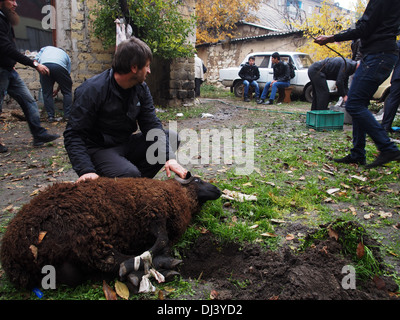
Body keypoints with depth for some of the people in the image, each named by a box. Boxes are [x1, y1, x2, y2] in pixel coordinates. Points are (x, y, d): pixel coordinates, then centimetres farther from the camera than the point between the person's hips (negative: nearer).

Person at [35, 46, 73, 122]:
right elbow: (68, 74, 34)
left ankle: (50, 116, 14)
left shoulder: (45, 48, 38)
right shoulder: (65, 55, 36)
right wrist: (57, 90, 41)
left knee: (47, 93, 13)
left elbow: (35, 61, 19)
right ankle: (68, 115, 15)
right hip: (60, 66, -1)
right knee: (67, 91, 15)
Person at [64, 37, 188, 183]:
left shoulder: (141, 89, 1)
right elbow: (73, 134, -19)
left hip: (127, 144, 7)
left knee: (171, 137, -7)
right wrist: (86, 170, -34)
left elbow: (152, 125, -4)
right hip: (99, 149, -7)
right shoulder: (92, 90, -19)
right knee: (130, 174, -35)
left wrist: (169, 157, -20)